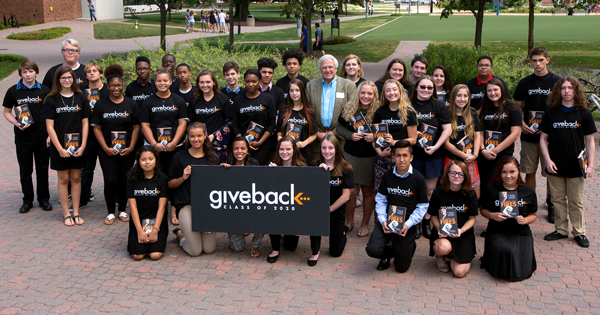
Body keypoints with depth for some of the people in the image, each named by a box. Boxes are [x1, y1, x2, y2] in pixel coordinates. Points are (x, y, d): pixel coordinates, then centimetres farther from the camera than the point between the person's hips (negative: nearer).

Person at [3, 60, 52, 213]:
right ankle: (27, 201, 20)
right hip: (22, 137, 0)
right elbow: (7, 112, 8)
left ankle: (44, 199, 22)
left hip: (42, 137, 0)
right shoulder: (13, 91, 0)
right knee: (25, 171, 8)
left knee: (42, 169, 9)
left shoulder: (44, 90, 0)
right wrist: (17, 124, -11)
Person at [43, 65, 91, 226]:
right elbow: (50, 127, -5)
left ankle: (76, 213, 16)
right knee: (63, 179, 5)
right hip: (59, 147, -2)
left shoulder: (81, 98, 4)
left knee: (76, 178, 8)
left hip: (78, 147, 2)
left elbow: (85, 123, 3)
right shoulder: (51, 100, -3)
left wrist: (82, 146, -6)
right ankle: (66, 214, 13)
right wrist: (60, 148, -12)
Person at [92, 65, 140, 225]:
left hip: (127, 151, 1)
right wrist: (106, 148, -8)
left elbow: (136, 127, 3)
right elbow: (96, 128, 2)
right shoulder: (100, 105, 4)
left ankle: (122, 210, 20)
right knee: (110, 181, -6)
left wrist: (131, 147, -7)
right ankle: (110, 212, 10)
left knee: (125, 180, 3)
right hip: (107, 151, -1)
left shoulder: (131, 104, 5)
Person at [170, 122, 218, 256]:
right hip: (186, 205, -3)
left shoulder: (212, 158, 9)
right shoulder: (180, 157, 1)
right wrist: (183, 178, -13)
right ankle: (180, 234, 25)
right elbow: (170, 184, 6)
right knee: (195, 251, -6)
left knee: (209, 249, -4)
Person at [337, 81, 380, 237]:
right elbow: (339, 127, 9)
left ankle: (365, 224, 24)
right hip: (350, 154, 2)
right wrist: (350, 135, -9)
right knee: (350, 191, 5)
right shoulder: (349, 109, 0)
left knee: (368, 190, 9)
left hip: (370, 157, -2)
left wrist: (375, 137, -21)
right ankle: (349, 222, 24)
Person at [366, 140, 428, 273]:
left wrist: (408, 224, -16)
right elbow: (380, 199, 5)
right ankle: (388, 253, 16)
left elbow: (422, 206, -4)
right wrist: (382, 220, -10)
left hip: (408, 225, -2)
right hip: (388, 220, 2)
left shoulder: (418, 179, -7)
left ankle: (410, 246, 38)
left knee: (401, 267, 4)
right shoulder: (388, 176, 1)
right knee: (372, 249, -21)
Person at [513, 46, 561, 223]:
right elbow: (517, 107, 11)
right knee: (529, 171, 8)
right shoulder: (525, 82, 5)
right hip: (529, 135, 2)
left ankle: (551, 204, 20)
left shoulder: (557, 82, -1)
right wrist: (521, 124, -6)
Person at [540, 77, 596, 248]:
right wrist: (548, 160, -6)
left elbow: (590, 141, 1)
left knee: (576, 202, 7)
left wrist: (590, 165, -5)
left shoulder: (584, 114, -1)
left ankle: (579, 232, 20)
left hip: (576, 167, -1)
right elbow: (543, 138, 4)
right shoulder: (551, 113, 1)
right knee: (558, 200, 10)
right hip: (555, 166, 1)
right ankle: (561, 230, 23)